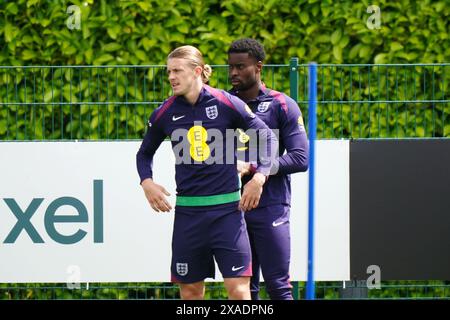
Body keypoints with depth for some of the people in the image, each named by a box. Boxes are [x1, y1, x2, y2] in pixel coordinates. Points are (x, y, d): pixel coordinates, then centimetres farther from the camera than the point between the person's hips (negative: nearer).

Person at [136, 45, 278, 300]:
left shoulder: (226, 103, -5)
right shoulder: (165, 114, 4)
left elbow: (268, 136, 3)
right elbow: (145, 153, 20)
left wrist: (259, 177, -7)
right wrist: (147, 182, 2)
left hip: (227, 209, -3)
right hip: (188, 211, 3)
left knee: (238, 288, -10)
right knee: (190, 291, 6)